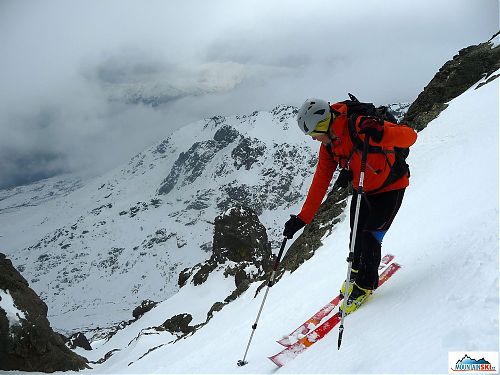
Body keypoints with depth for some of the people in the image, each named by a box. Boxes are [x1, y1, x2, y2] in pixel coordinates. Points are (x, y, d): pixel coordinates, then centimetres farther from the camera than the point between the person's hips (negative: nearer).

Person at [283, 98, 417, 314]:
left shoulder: (361, 127, -31)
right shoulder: (328, 145, -8)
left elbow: (410, 136, -32)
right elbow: (320, 182, -4)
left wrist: (380, 134, -54)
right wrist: (302, 218, -7)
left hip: (390, 189, -6)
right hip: (362, 191, 6)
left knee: (369, 238, -10)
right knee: (356, 238, 10)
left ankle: (366, 284, 15)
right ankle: (357, 273, 38)